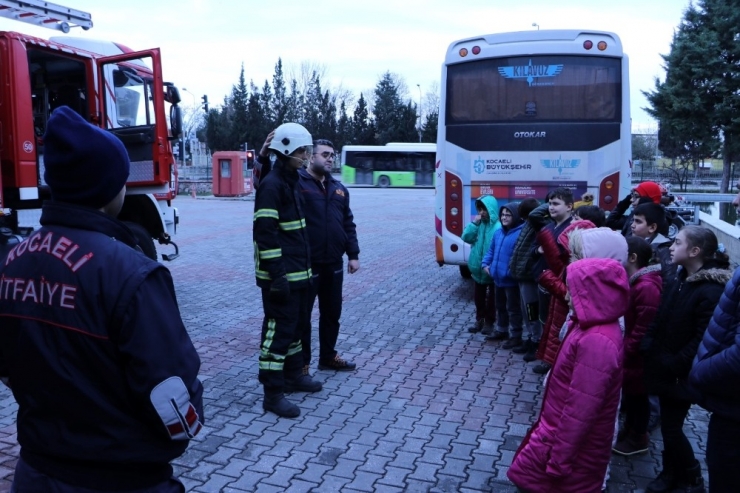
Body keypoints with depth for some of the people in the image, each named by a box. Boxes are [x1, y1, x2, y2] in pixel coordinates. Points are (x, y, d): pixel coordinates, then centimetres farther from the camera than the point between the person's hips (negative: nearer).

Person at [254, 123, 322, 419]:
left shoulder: (291, 182, 15)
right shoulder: (272, 185, -15)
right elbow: (265, 232, -21)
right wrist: (277, 274, -24)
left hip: (299, 272, 10)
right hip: (281, 275, -10)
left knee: (298, 323, 19)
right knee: (278, 329, -4)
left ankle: (293, 376, 35)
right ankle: (273, 394, 4)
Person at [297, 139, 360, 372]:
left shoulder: (339, 188, 14)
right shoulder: (296, 182, -8)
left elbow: (348, 223, 17)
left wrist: (353, 254, 11)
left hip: (334, 263, 7)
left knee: (332, 312, 17)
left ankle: (328, 356, 33)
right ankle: (301, 363, 19)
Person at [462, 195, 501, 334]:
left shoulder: (498, 227, -20)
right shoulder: (478, 223, 2)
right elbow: (466, 237, -2)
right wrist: (474, 223, -13)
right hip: (478, 268, 6)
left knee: (491, 297, 11)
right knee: (479, 297, 17)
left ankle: (489, 322, 24)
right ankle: (479, 320, 30)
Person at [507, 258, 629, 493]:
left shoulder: (596, 342, -31)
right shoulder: (596, 328, 1)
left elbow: (579, 411, -28)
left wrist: (559, 458, -21)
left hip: (575, 442, -9)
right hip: (560, 427, 9)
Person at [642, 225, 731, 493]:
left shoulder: (712, 291, -22)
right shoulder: (679, 280, 7)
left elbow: (702, 340, -23)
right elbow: (659, 321, 11)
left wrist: (673, 365, -17)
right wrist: (649, 349, -2)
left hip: (681, 376, -7)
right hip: (664, 370, 7)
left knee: (671, 428, 2)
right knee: (668, 425, 17)